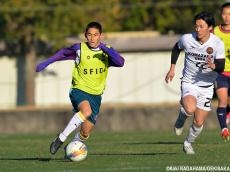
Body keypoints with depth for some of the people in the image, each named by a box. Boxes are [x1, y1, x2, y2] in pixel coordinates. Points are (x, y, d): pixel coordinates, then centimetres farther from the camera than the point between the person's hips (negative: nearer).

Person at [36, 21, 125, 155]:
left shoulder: (106, 51, -4)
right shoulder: (80, 48, -6)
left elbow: (120, 63, -21)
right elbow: (63, 53, 12)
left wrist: (108, 50, -35)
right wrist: (46, 63, 10)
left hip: (95, 95, 3)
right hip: (79, 90, -3)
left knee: (86, 132, -2)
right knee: (86, 111, -35)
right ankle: (61, 139, -22)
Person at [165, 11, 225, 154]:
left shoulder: (217, 44, -16)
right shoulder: (187, 39, -13)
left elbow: (221, 68, -19)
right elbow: (176, 48, 11)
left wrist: (213, 66, -41)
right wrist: (172, 68, 9)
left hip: (206, 86, 1)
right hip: (189, 82, -1)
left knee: (199, 122, 3)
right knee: (190, 109, -31)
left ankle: (188, 143, 33)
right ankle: (181, 119, 5)